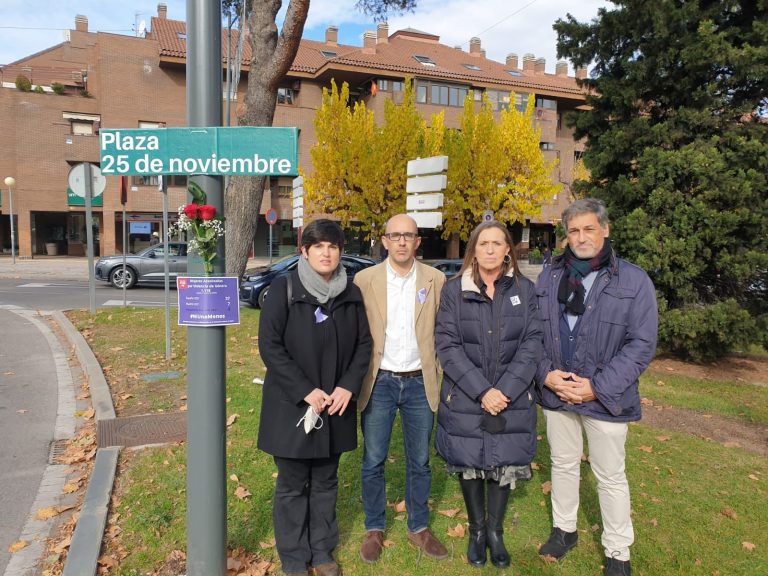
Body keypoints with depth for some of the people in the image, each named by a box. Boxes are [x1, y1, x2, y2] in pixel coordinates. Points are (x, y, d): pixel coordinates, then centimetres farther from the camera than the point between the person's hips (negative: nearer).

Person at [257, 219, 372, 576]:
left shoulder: (351, 294, 2)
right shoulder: (284, 289, -9)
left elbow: (363, 344, 5)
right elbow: (270, 346, -13)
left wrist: (347, 387, -10)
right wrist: (306, 391, -18)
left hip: (336, 405, 4)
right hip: (291, 405, -3)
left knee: (326, 482, 17)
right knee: (293, 485, 10)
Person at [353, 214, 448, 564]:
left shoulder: (435, 280, -1)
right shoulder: (365, 279, -3)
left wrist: (443, 378, -3)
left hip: (420, 383, 1)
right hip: (379, 382, -1)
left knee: (419, 462, 14)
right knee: (373, 462, 10)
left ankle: (418, 527, 33)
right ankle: (374, 529, 30)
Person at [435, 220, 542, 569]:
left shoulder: (525, 290, 1)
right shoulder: (454, 291, -4)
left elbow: (532, 343, -4)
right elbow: (447, 346, -9)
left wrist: (505, 390, -15)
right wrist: (482, 391, -16)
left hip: (512, 399, 1)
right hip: (464, 399, -1)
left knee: (505, 464, 9)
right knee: (470, 464, 11)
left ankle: (495, 531, 32)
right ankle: (477, 530, 33)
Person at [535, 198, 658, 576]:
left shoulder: (634, 280, -8)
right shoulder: (549, 277, 3)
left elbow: (641, 344, -11)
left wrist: (598, 387, -17)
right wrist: (546, 374, -11)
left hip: (606, 398, -3)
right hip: (555, 393, 3)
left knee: (610, 476, 10)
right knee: (563, 464, 19)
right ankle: (564, 528, 40)